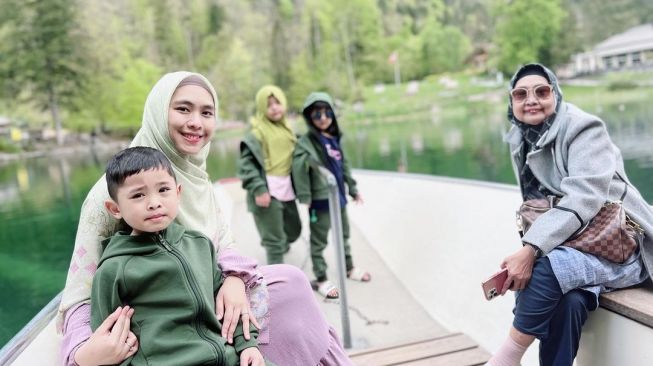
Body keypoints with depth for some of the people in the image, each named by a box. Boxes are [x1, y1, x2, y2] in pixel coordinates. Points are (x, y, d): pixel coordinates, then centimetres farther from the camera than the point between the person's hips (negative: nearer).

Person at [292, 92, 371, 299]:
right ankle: (321, 279, 14)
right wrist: (305, 197, -22)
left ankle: (349, 268, 39)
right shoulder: (306, 142, -12)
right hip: (320, 199, -7)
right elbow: (299, 169, -19)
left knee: (344, 234, 21)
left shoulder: (335, 139, 10)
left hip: (338, 195, 7)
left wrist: (353, 189, 20)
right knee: (319, 240, 2)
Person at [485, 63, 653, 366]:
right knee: (567, 303, -29)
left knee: (547, 266, -34)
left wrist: (531, 250, -36)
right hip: (572, 248, 5)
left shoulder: (583, 129, -11)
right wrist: (528, 250, -9)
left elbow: (583, 198, -26)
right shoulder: (520, 140, 8)